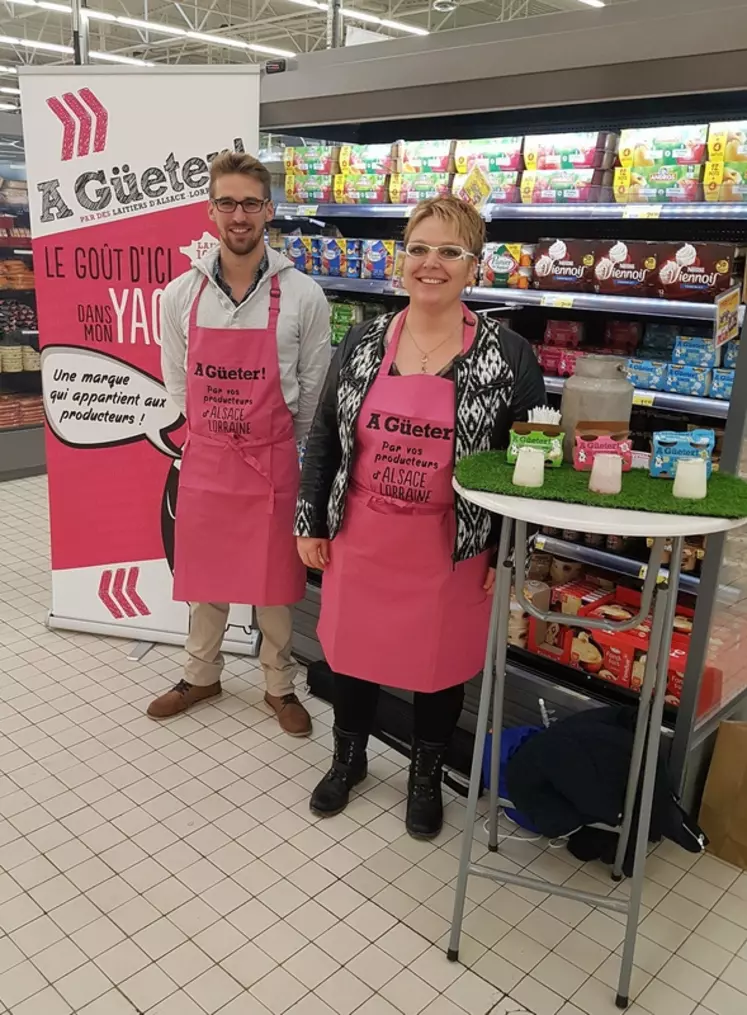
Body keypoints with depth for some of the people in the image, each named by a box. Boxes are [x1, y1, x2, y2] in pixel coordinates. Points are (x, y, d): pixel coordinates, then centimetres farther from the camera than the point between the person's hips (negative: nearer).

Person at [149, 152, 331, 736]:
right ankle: (201, 675, 38)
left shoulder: (303, 297, -9)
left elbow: (313, 389, 0)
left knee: (273, 581, 10)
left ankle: (280, 685, 31)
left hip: (273, 460, -2)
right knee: (204, 575, 16)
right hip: (204, 457, 2)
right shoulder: (181, 295, -2)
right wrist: (215, 434, 9)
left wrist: (279, 447, 5)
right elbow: (177, 383, 8)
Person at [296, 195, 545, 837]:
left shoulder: (508, 355, -9)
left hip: (451, 549, -2)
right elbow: (323, 438, 6)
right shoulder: (362, 343, -1)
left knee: (440, 661, 13)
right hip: (360, 538, 3)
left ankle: (426, 776, 40)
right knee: (352, 648, 16)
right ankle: (349, 759, 43)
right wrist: (311, 522, 5)